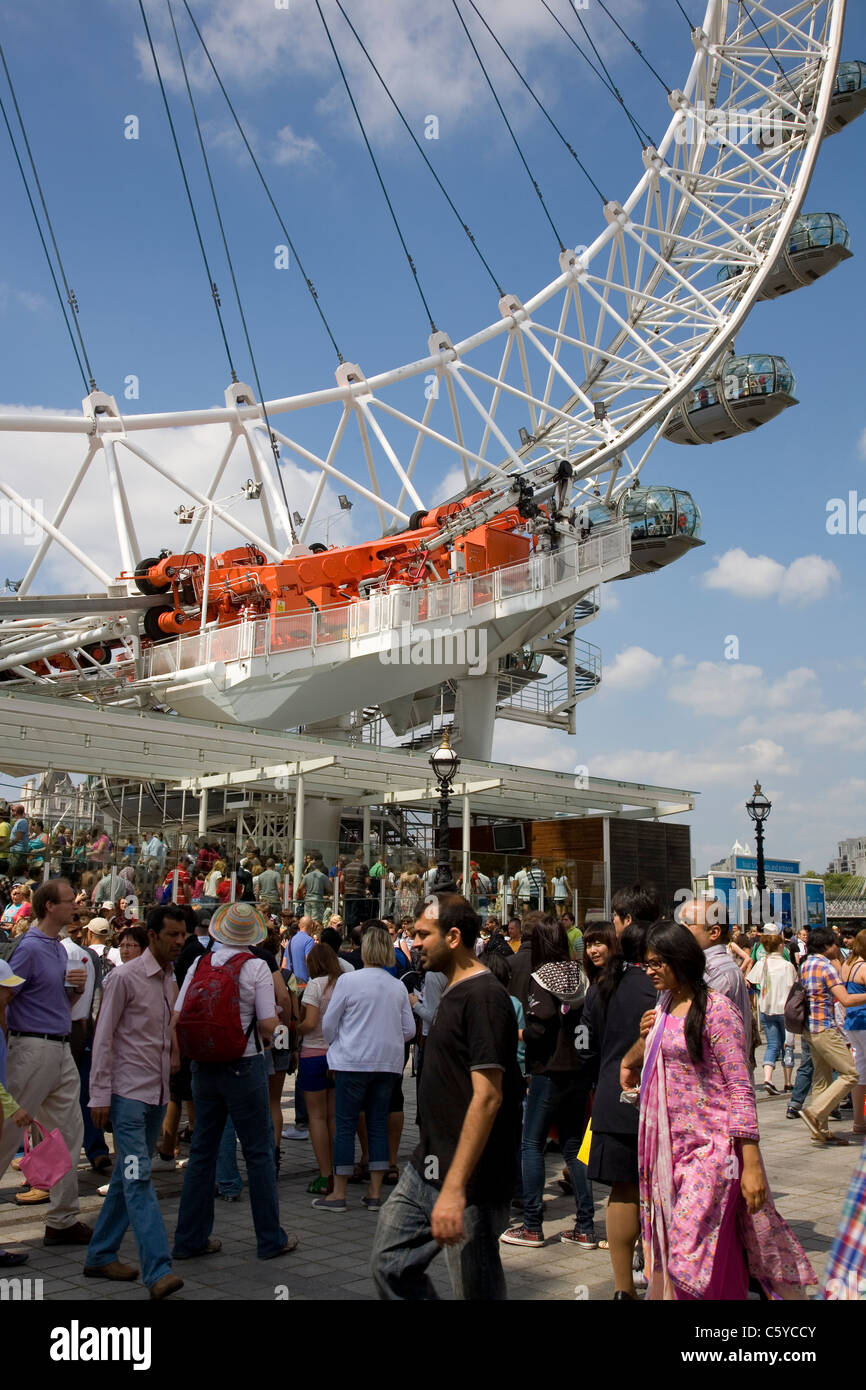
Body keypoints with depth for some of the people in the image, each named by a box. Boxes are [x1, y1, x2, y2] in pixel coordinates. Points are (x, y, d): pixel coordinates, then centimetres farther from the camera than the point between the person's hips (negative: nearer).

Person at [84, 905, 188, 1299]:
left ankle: (101, 1256, 25)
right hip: (128, 1092, -8)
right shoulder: (125, 977, -11)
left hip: (158, 1092, 8)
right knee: (138, 1177, -12)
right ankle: (158, 1271, -16)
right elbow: (103, 1037, -11)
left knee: (128, 1177, 14)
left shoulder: (171, 979, 11)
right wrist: (100, 1095, -13)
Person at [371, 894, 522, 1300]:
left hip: (469, 1181, -9)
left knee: (476, 1289, 3)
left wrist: (455, 1187, -27)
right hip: (425, 1170, 10)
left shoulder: (484, 997, -19)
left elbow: (487, 1097, -25)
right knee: (390, 1265, 13)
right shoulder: (452, 994, 12)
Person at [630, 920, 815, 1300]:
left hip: (710, 1147, -7)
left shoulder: (716, 1010, -11)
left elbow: (740, 1089, -14)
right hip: (670, 1145, 7)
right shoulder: (665, 1005, 11)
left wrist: (752, 1163, -17)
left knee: (694, 1258, -10)